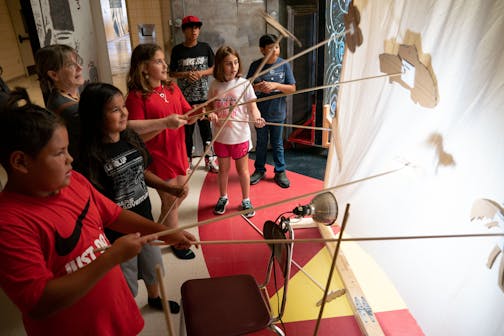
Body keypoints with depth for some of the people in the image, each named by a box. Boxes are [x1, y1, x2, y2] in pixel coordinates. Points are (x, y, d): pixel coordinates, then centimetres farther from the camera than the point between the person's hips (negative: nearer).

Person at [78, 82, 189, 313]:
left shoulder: (132, 139, -5)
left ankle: (154, 298, 57)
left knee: (153, 266, 27)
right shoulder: (92, 155, -23)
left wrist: (170, 188, -3)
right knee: (126, 284, 16)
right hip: (117, 232, -6)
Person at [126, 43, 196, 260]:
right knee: (170, 202, 7)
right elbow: (137, 137, -20)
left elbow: (187, 116, 8)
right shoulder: (137, 96, -18)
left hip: (178, 153, 7)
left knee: (179, 196, 20)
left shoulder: (172, 88, 2)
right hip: (157, 158, -7)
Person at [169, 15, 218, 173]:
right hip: (184, 97, -1)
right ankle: (187, 160, 22)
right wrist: (186, 74, -16)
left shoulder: (205, 48, 1)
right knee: (187, 129, 7)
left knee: (206, 128, 8)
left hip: (203, 96, 1)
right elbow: (172, 73, 2)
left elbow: (213, 68, 7)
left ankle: (209, 159, 22)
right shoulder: (177, 50, -2)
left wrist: (201, 73, -12)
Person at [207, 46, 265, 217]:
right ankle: (223, 198, 38)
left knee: (242, 170, 11)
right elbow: (210, 106, 8)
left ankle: (246, 201, 30)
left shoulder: (244, 84, -9)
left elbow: (252, 108, -10)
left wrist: (257, 118, -32)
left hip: (240, 136, -2)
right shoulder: (215, 85, -2)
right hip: (220, 136, 2)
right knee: (223, 169, 17)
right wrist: (211, 114, -15)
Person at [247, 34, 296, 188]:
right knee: (261, 142, 15)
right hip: (260, 112, 1)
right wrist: (258, 87, -18)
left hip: (277, 112, -1)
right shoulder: (255, 65, -4)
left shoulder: (284, 65, -6)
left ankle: (280, 172, 25)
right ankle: (259, 170, 30)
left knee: (277, 143, 11)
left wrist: (276, 85, -19)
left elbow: (292, 88, -5)